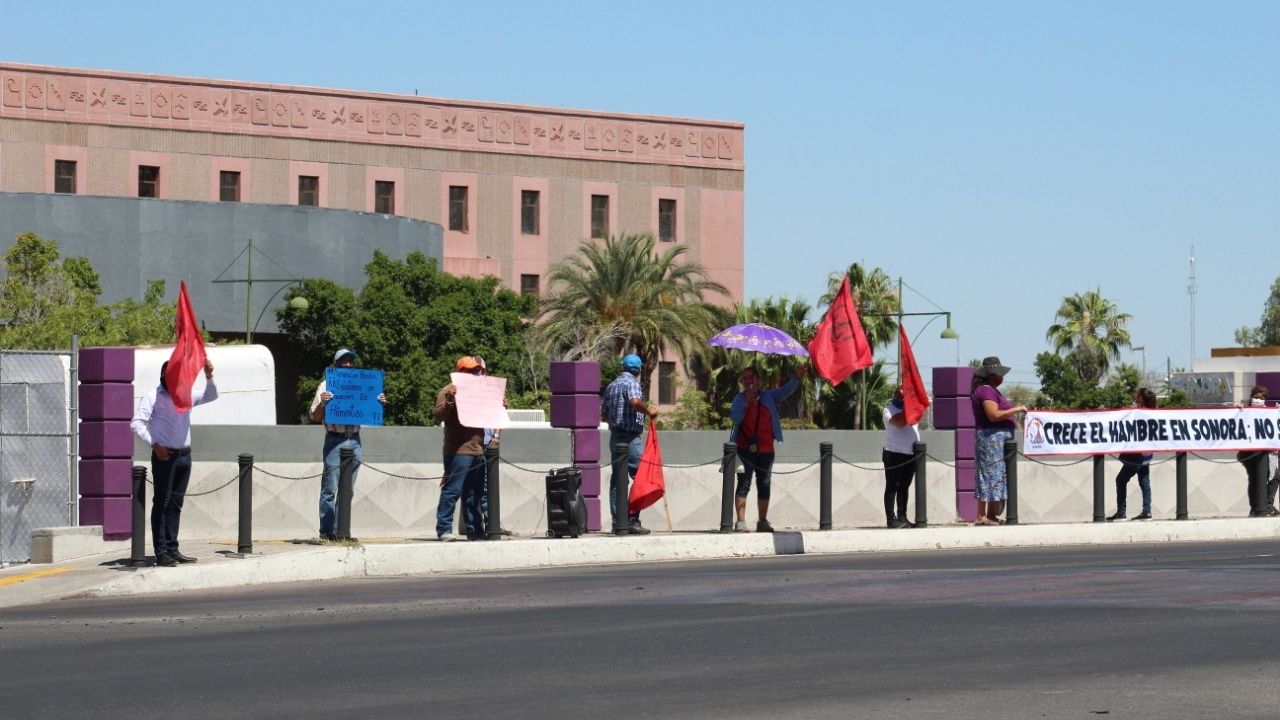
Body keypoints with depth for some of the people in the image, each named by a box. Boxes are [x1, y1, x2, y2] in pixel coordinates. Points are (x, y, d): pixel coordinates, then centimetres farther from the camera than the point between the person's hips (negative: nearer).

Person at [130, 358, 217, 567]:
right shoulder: (153, 397, -2)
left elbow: (210, 396, 20)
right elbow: (136, 423, -8)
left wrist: (209, 376, 1)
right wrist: (154, 444, -17)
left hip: (184, 455, 6)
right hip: (164, 456, -6)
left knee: (175, 504, 9)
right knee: (162, 503, -5)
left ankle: (172, 549, 13)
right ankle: (161, 552, -6)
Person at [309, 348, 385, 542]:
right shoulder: (326, 386, 4)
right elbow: (315, 417, 0)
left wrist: (380, 403, 3)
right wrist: (322, 403, -19)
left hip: (354, 441, 5)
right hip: (334, 440, -5)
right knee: (330, 489, -5)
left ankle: (341, 531, 11)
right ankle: (327, 531, -3)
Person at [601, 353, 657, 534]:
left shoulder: (611, 386, 15)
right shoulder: (632, 383, -9)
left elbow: (603, 414, 19)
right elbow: (635, 402, -29)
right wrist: (648, 411, -14)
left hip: (615, 436, 8)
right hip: (631, 437, -8)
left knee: (617, 479, 9)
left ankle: (617, 520, 8)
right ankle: (632, 520, -13)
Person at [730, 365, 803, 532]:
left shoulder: (769, 396, 10)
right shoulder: (740, 399, 2)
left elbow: (785, 390, 0)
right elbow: (735, 417, -12)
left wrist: (797, 378, -16)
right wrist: (747, 400, -19)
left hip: (766, 449, 3)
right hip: (745, 449, -3)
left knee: (764, 485, 8)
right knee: (744, 484, -5)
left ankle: (762, 522, 17)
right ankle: (740, 522, -6)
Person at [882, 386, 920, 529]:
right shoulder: (889, 410, -3)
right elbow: (899, 422, -21)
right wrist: (907, 407, -16)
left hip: (911, 454, 6)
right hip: (894, 454, -6)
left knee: (904, 487, 10)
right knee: (892, 487, -4)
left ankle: (902, 517, 14)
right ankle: (892, 519, -6)